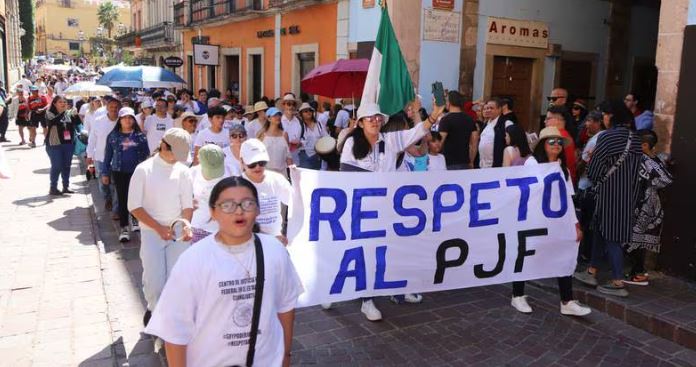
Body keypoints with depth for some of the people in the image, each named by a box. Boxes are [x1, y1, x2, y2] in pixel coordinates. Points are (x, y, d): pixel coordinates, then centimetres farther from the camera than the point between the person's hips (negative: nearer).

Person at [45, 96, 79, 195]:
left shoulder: (69, 113, 7)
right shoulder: (50, 114, -5)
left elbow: (77, 122, -5)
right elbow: (53, 122, -25)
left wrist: (76, 114, -23)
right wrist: (63, 112, -32)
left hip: (69, 143, 4)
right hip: (55, 144, -4)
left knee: (67, 166, 10)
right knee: (56, 166, -1)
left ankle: (66, 186, 21)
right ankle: (53, 188, 9)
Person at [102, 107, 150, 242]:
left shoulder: (140, 136, 3)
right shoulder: (113, 136, 5)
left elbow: (146, 154, 6)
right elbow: (108, 155, 7)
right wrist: (105, 173, 6)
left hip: (137, 171, 0)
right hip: (119, 172, 0)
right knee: (122, 199, 0)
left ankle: (134, 219, 32)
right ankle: (124, 228, 5)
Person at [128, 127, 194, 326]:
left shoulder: (183, 171, 3)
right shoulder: (144, 170, -4)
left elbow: (188, 205, 4)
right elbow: (134, 206, -6)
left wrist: (185, 224, -17)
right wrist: (159, 228, -15)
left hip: (178, 234, 2)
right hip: (151, 233, -2)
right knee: (154, 283, -4)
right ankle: (154, 309, 28)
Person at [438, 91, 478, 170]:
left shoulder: (446, 120, -10)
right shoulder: (469, 119, 8)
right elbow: (474, 143, 10)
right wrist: (471, 162, 17)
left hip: (449, 164, -6)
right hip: (465, 163, 6)